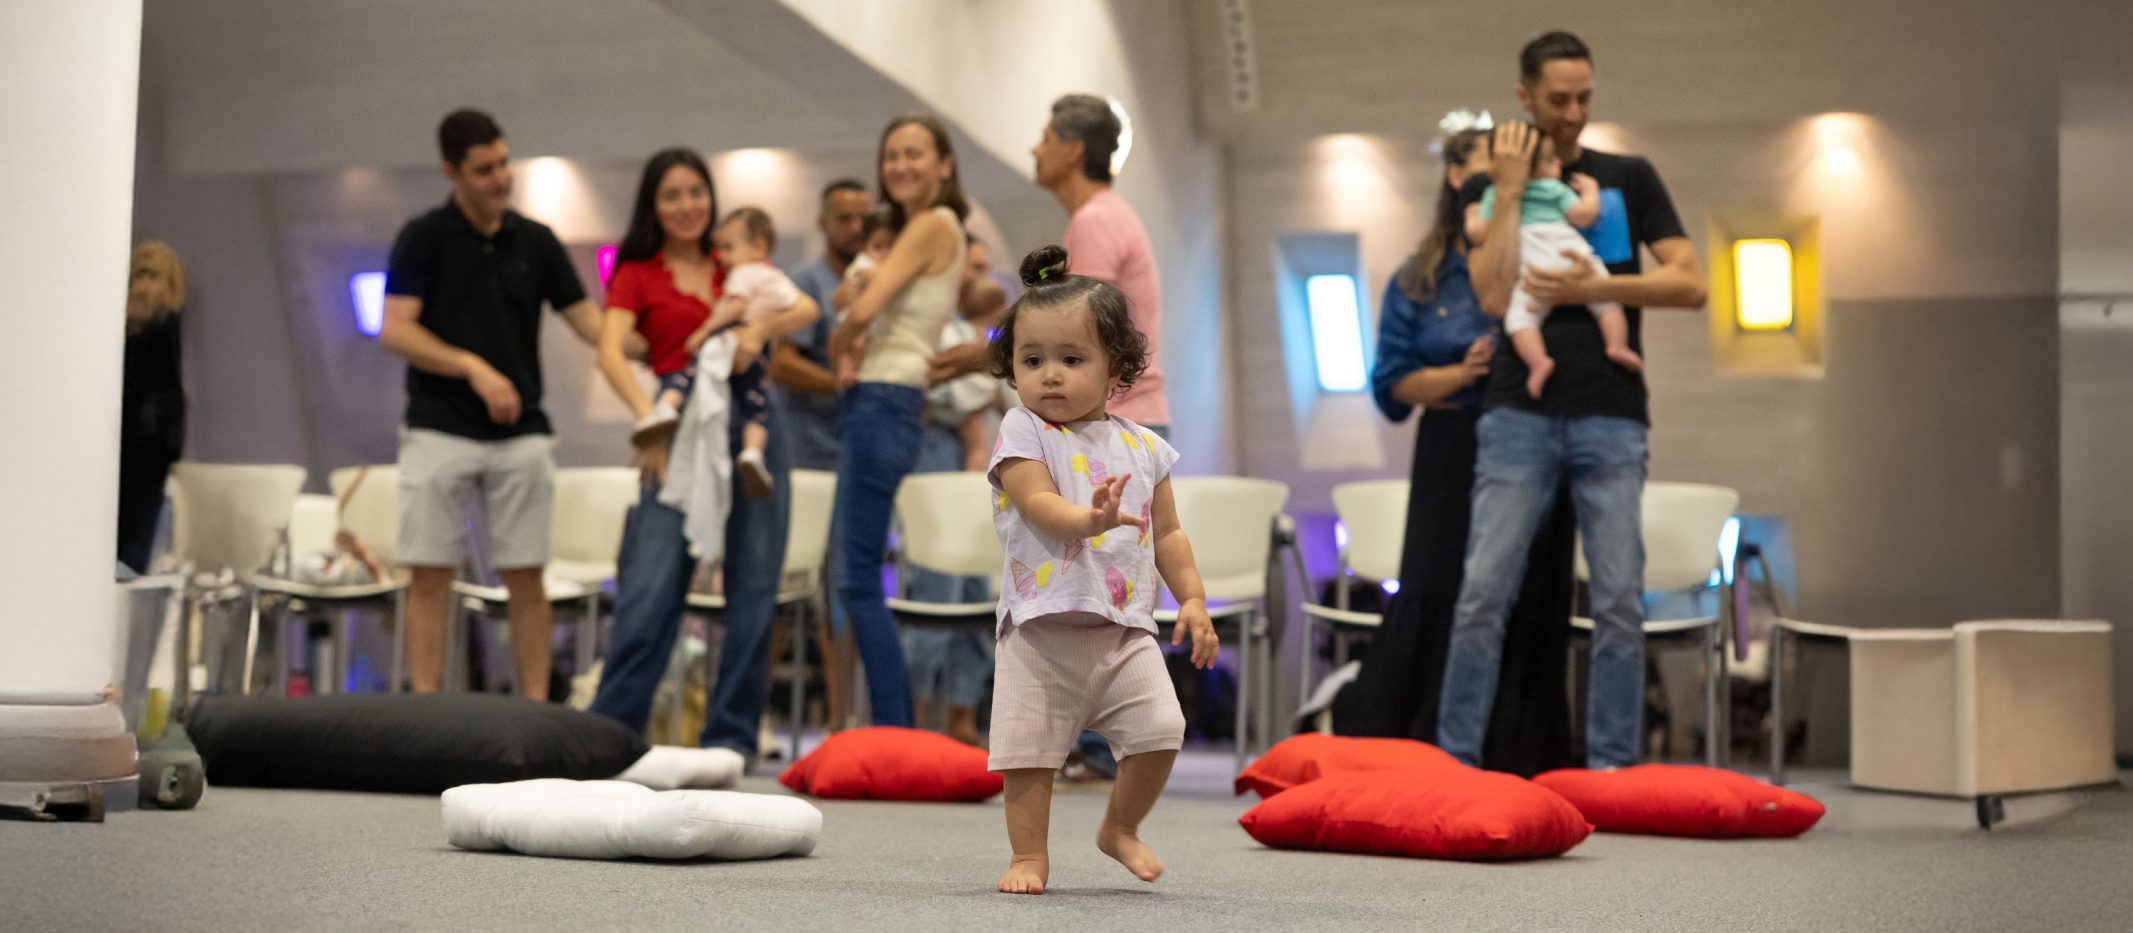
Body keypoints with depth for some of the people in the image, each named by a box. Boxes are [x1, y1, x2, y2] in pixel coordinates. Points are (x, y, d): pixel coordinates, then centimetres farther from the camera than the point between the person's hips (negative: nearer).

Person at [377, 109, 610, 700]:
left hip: (520, 434, 2)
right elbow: (395, 330, -7)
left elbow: (589, 322, 6)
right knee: (430, 577, -1)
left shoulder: (536, 242, 9)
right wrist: (473, 367, -18)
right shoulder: (423, 238, 0)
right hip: (439, 432, -2)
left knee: (525, 578, 3)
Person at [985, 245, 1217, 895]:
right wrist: (1092, 519, -36)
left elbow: (1167, 532, 17)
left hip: (1126, 626, 3)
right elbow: (1038, 502, -17)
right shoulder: (1023, 432, -2)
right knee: (1029, 744, -4)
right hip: (1042, 625, -3)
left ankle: (1121, 828, 18)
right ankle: (1030, 854, 11)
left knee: (1160, 729, -6)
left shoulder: (1142, 446, 11)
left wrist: (1192, 599, 9)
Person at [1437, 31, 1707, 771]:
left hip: (1610, 417, 1)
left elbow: (1689, 284, 3)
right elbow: (1495, 296, -7)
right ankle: (1455, 760, 1)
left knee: (1619, 601, -1)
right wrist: (1510, 190, -7)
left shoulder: (1628, 180, 12)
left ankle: (1610, 765, 6)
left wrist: (1594, 287, -8)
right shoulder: (1488, 189, 9)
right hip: (1520, 414, -1)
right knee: (1483, 594, -6)